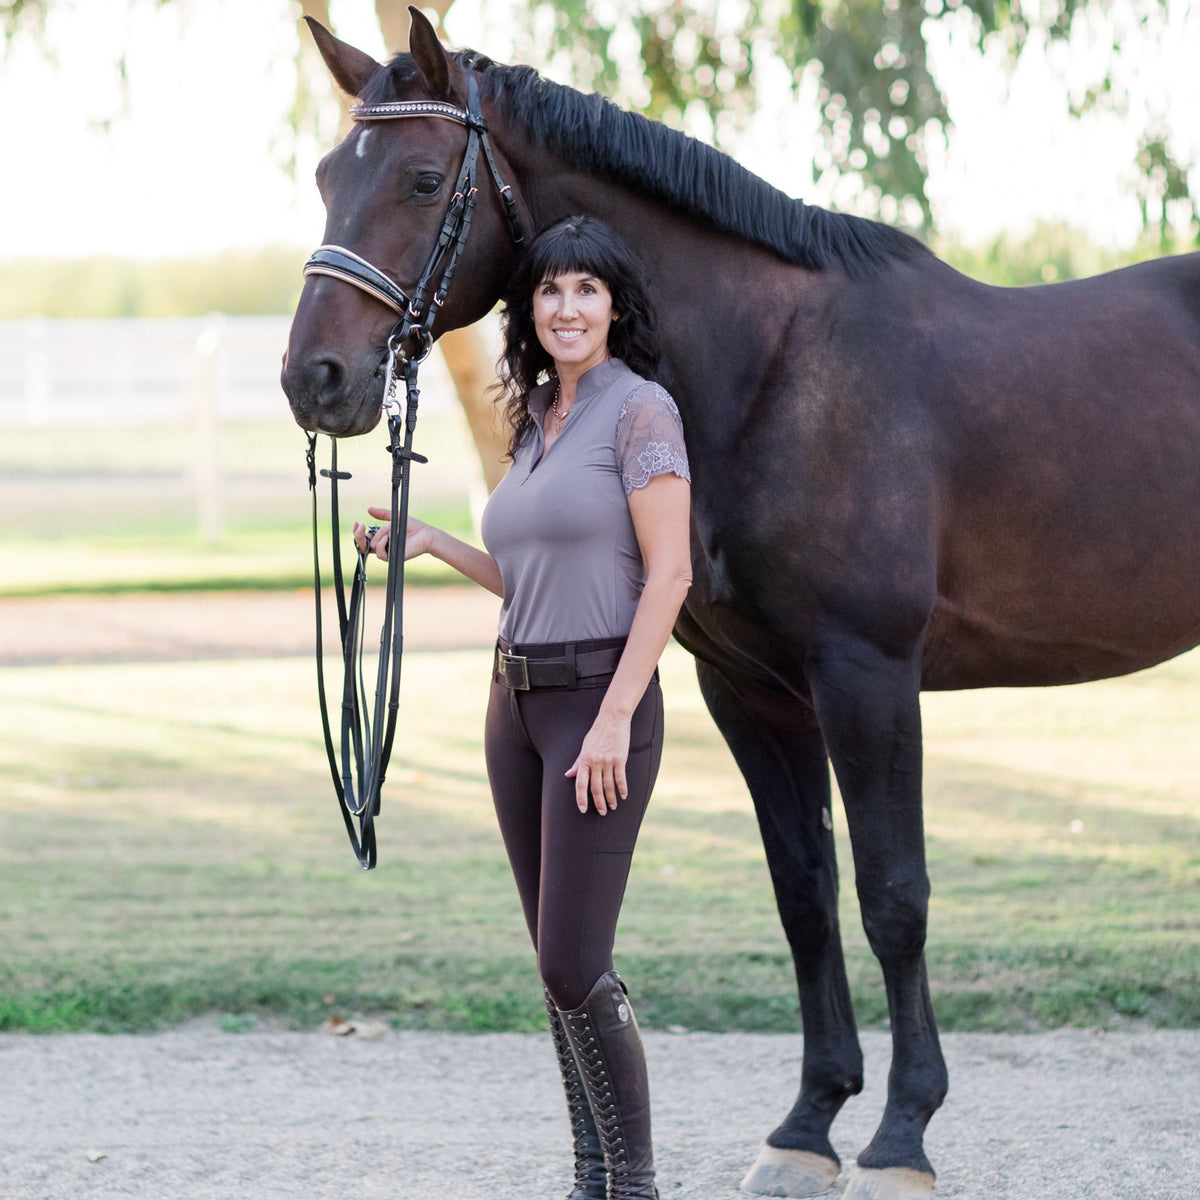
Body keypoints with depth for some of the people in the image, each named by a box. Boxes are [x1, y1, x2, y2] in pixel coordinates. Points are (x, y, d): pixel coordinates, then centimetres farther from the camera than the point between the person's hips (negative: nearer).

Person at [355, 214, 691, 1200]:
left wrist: (615, 718, -20)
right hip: (517, 701, 8)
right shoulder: (535, 422, 15)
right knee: (557, 963, 10)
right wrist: (431, 545, 10)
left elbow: (668, 574, -15)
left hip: (600, 695, -8)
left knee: (574, 965, -11)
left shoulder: (640, 410, -8)